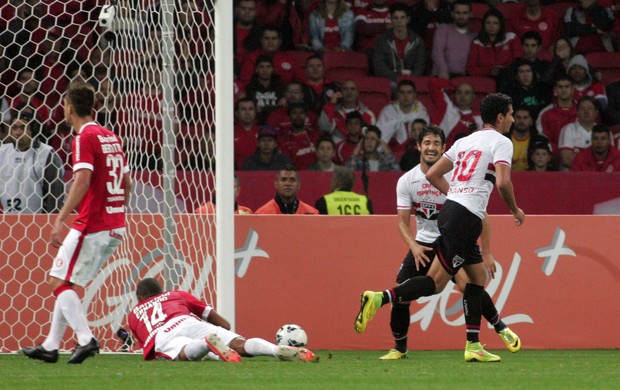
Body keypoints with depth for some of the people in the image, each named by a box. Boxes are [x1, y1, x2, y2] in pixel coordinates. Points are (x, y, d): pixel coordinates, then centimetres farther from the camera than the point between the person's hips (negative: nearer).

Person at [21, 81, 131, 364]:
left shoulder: (84, 137, -11)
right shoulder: (111, 137, 15)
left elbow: (82, 180, -23)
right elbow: (126, 181, 20)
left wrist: (61, 219, -25)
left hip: (91, 225, -9)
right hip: (115, 227, 9)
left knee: (59, 282, -4)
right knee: (65, 283, 16)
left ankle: (86, 339, -19)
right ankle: (51, 346, 17)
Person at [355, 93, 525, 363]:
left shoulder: (465, 141, 20)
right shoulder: (501, 142, -3)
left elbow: (432, 174, 19)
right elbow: (503, 182, -17)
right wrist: (515, 210, 0)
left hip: (451, 208, 9)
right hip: (465, 218, -9)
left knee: (478, 276, 16)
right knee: (436, 282, -10)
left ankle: (473, 346, 15)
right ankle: (379, 298, -23)